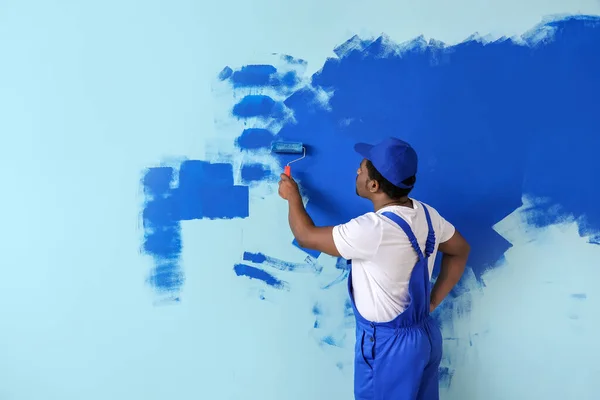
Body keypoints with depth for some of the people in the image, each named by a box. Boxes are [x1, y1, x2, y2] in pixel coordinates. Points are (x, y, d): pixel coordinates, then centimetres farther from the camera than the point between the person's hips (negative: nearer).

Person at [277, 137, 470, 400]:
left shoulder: (373, 229, -30)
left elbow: (306, 237, -17)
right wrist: (433, 300, 11)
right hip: (426, 336, 8)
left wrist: (293, 197, 0)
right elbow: (460, 250, 12)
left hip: (387, 345, -7)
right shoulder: (427, 214, -5)